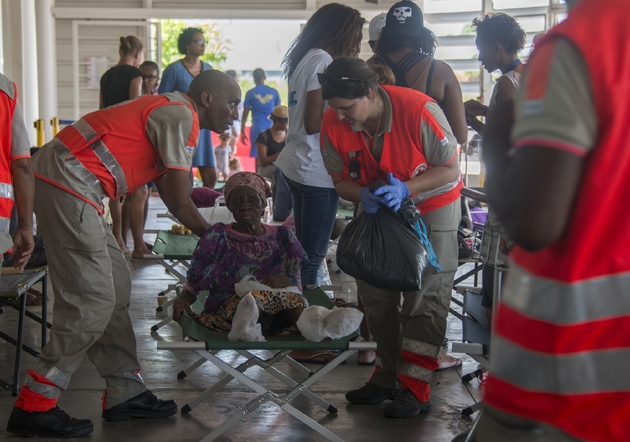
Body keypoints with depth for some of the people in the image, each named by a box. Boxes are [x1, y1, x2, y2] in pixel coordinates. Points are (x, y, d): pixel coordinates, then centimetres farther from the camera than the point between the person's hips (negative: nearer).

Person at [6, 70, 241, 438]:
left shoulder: (169, 113, 22)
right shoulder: (181, 116, -9)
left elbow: (176, 197, 22)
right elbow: (179, 203, -11)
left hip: (62, 181, 11)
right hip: (69, 185, -11)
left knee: (116, 287, 13)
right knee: (93, 301, -8)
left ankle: (125, 394, 19)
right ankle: (34, 407, -1)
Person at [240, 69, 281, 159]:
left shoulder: (250, 93, 0)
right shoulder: (274, 92, 5)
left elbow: (245, 114, 0)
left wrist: (242, 132, 5)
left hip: (257, 126, -2)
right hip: (271, 127, 2)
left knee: (257, 154, 1)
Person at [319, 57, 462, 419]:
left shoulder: (419, 111, -32)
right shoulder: (333, 124, -19)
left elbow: (450, 169, -22)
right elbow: (341, 180, -6)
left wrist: (406, 189, -36)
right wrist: (363, 195, -28)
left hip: (432, 204, -5)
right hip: (378, 210, 5)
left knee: (426, 294, -6)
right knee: (375, 293, 10)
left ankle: (415, 389, 1)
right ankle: (389, 377, 24)